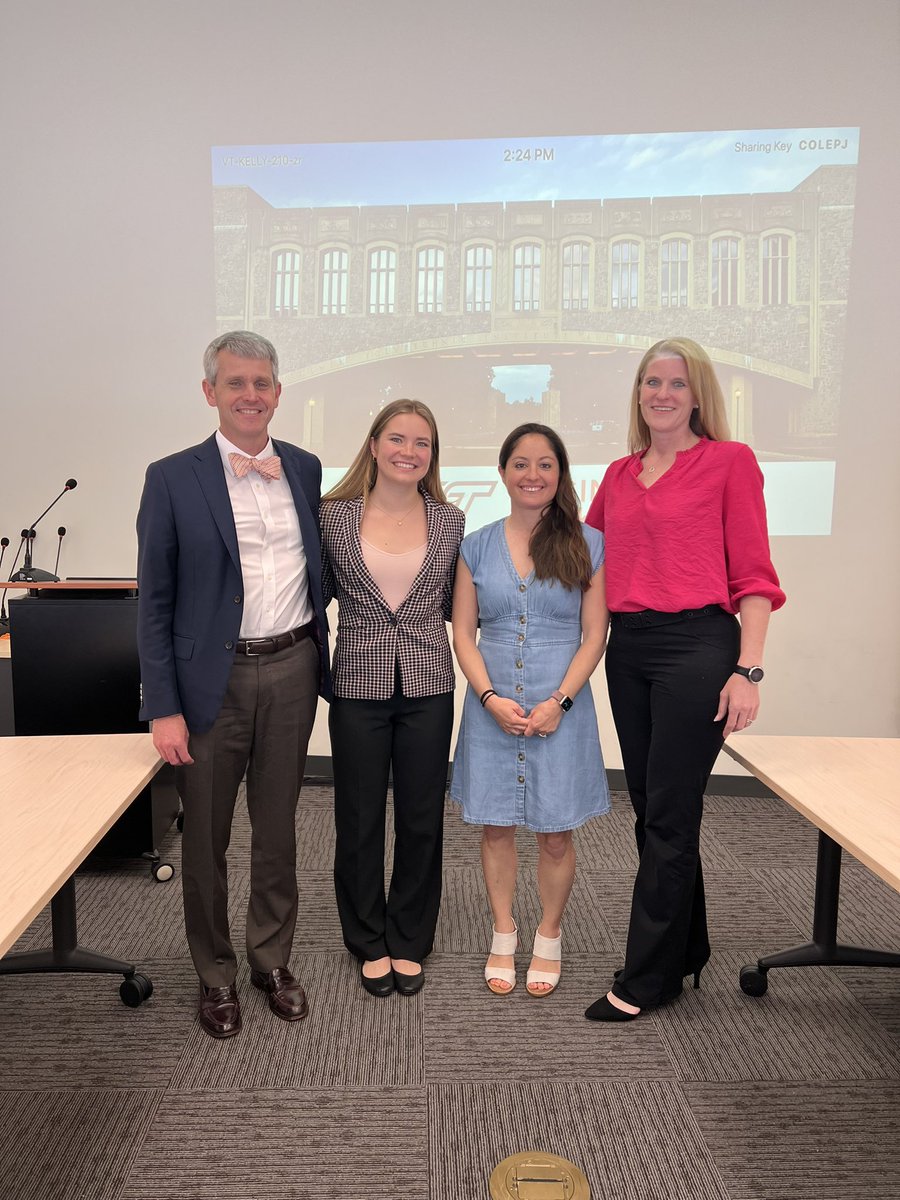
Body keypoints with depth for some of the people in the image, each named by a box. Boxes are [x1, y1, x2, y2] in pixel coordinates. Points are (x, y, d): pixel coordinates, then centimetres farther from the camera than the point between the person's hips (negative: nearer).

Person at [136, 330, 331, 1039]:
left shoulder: (304, 468, 5)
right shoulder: (173, 479, -5)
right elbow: (154, 602, -6)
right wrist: (163, 708, -9)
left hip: (291, 670, 3)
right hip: (212, 680, -3)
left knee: (277, 830, 16)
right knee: (206, 839, 12)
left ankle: (273, 960, 36)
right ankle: (215, 974, 33)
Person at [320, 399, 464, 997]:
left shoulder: (450, 521, 2)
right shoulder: (335, 515, -2)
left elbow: (454, 605, 9)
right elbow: (317, 591, 8)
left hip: (428, 688, 1)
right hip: (359, 686, -1)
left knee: (422, 820, 11)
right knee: (360, 820, 10)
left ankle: (410, 942, 32)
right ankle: (370, 942, 31)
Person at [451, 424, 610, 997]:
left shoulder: (586, 544, -1)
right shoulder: (477, 547, 4)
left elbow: (594, 636, -3)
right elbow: (463, 633, 3)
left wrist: (559, 701, -13)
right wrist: (491, 698, -10)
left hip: (560, 707, -1)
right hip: (492, 707, 2)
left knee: (555, 834, 8)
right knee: (496, 827, 11)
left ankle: (549, 939, 29)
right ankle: (504, 936, 30)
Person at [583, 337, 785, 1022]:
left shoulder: (730, 462, -2)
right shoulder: (619, 476, 14)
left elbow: (752, 575, -6)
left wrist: (748, 671, -12)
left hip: (697, 645, -6)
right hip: (628, 648, 6)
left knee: (668, 816, 0)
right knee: (650, 807, 14)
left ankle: (647, 978, 15)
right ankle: (686, 949, 34)